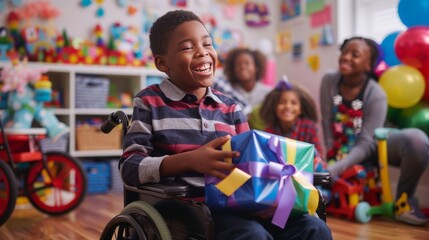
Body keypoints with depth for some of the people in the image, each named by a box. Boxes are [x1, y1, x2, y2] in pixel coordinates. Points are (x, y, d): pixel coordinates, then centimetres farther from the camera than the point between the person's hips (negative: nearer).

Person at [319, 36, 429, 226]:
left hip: (374, 147, -3)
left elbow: (366, 145, -25)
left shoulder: (376, 95, -22)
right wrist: (331, 158, -9)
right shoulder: (329, 81, -13)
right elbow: (327, 125, -9)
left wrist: (333, 169, -34)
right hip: (343, 151, 3)